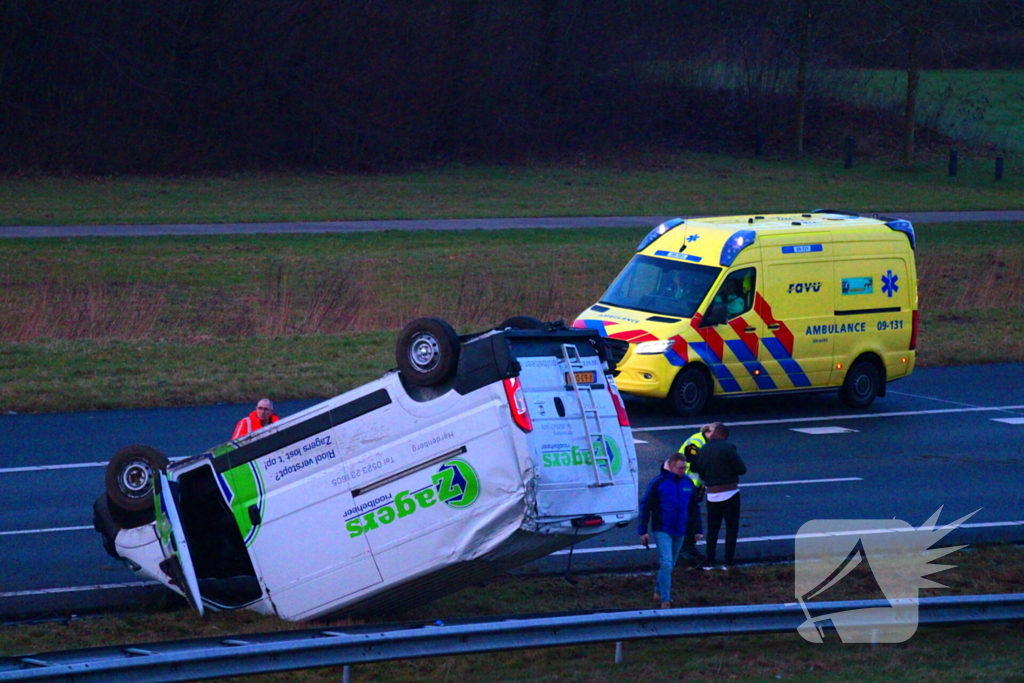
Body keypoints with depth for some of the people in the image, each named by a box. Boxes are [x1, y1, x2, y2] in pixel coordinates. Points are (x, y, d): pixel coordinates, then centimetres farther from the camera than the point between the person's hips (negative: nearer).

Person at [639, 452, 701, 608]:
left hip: (680, 531, 5)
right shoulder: (658, 483, -11)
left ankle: (659, 591, 32)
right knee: (666, 564, -14)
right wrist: (643, 531, -8)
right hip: (662, 530, -5)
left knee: (670, 564, 15)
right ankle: (665, 600, -10)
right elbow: (645, 506, -6)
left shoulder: (688, 483, 4)